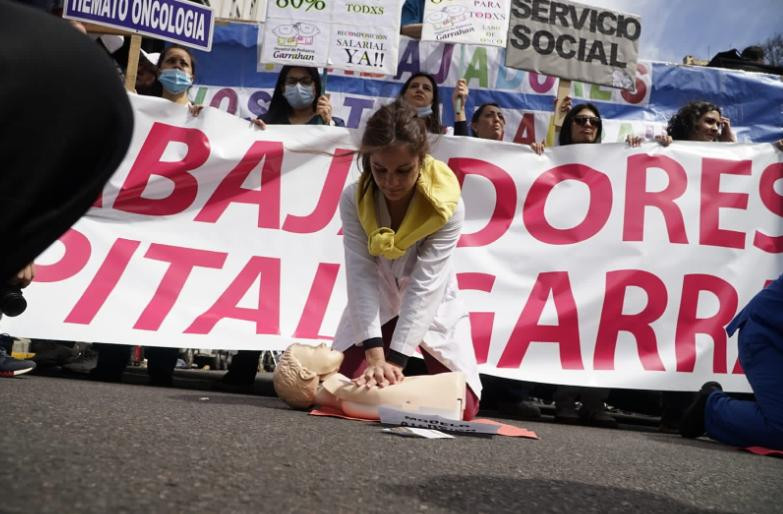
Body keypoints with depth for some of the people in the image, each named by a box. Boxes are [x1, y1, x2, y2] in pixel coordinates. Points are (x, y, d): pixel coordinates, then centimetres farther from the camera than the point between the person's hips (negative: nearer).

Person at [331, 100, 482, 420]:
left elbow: (424, 286, -33)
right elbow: (362, 277, -30)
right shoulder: (354, 200, -24)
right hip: (376, 306, 1)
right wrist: (375, 354, -40)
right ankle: (390, 378, 22)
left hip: (432, 307, -1)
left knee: (461, 405, -10)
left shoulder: (447, 206, -29)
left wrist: (396, 358, -40)